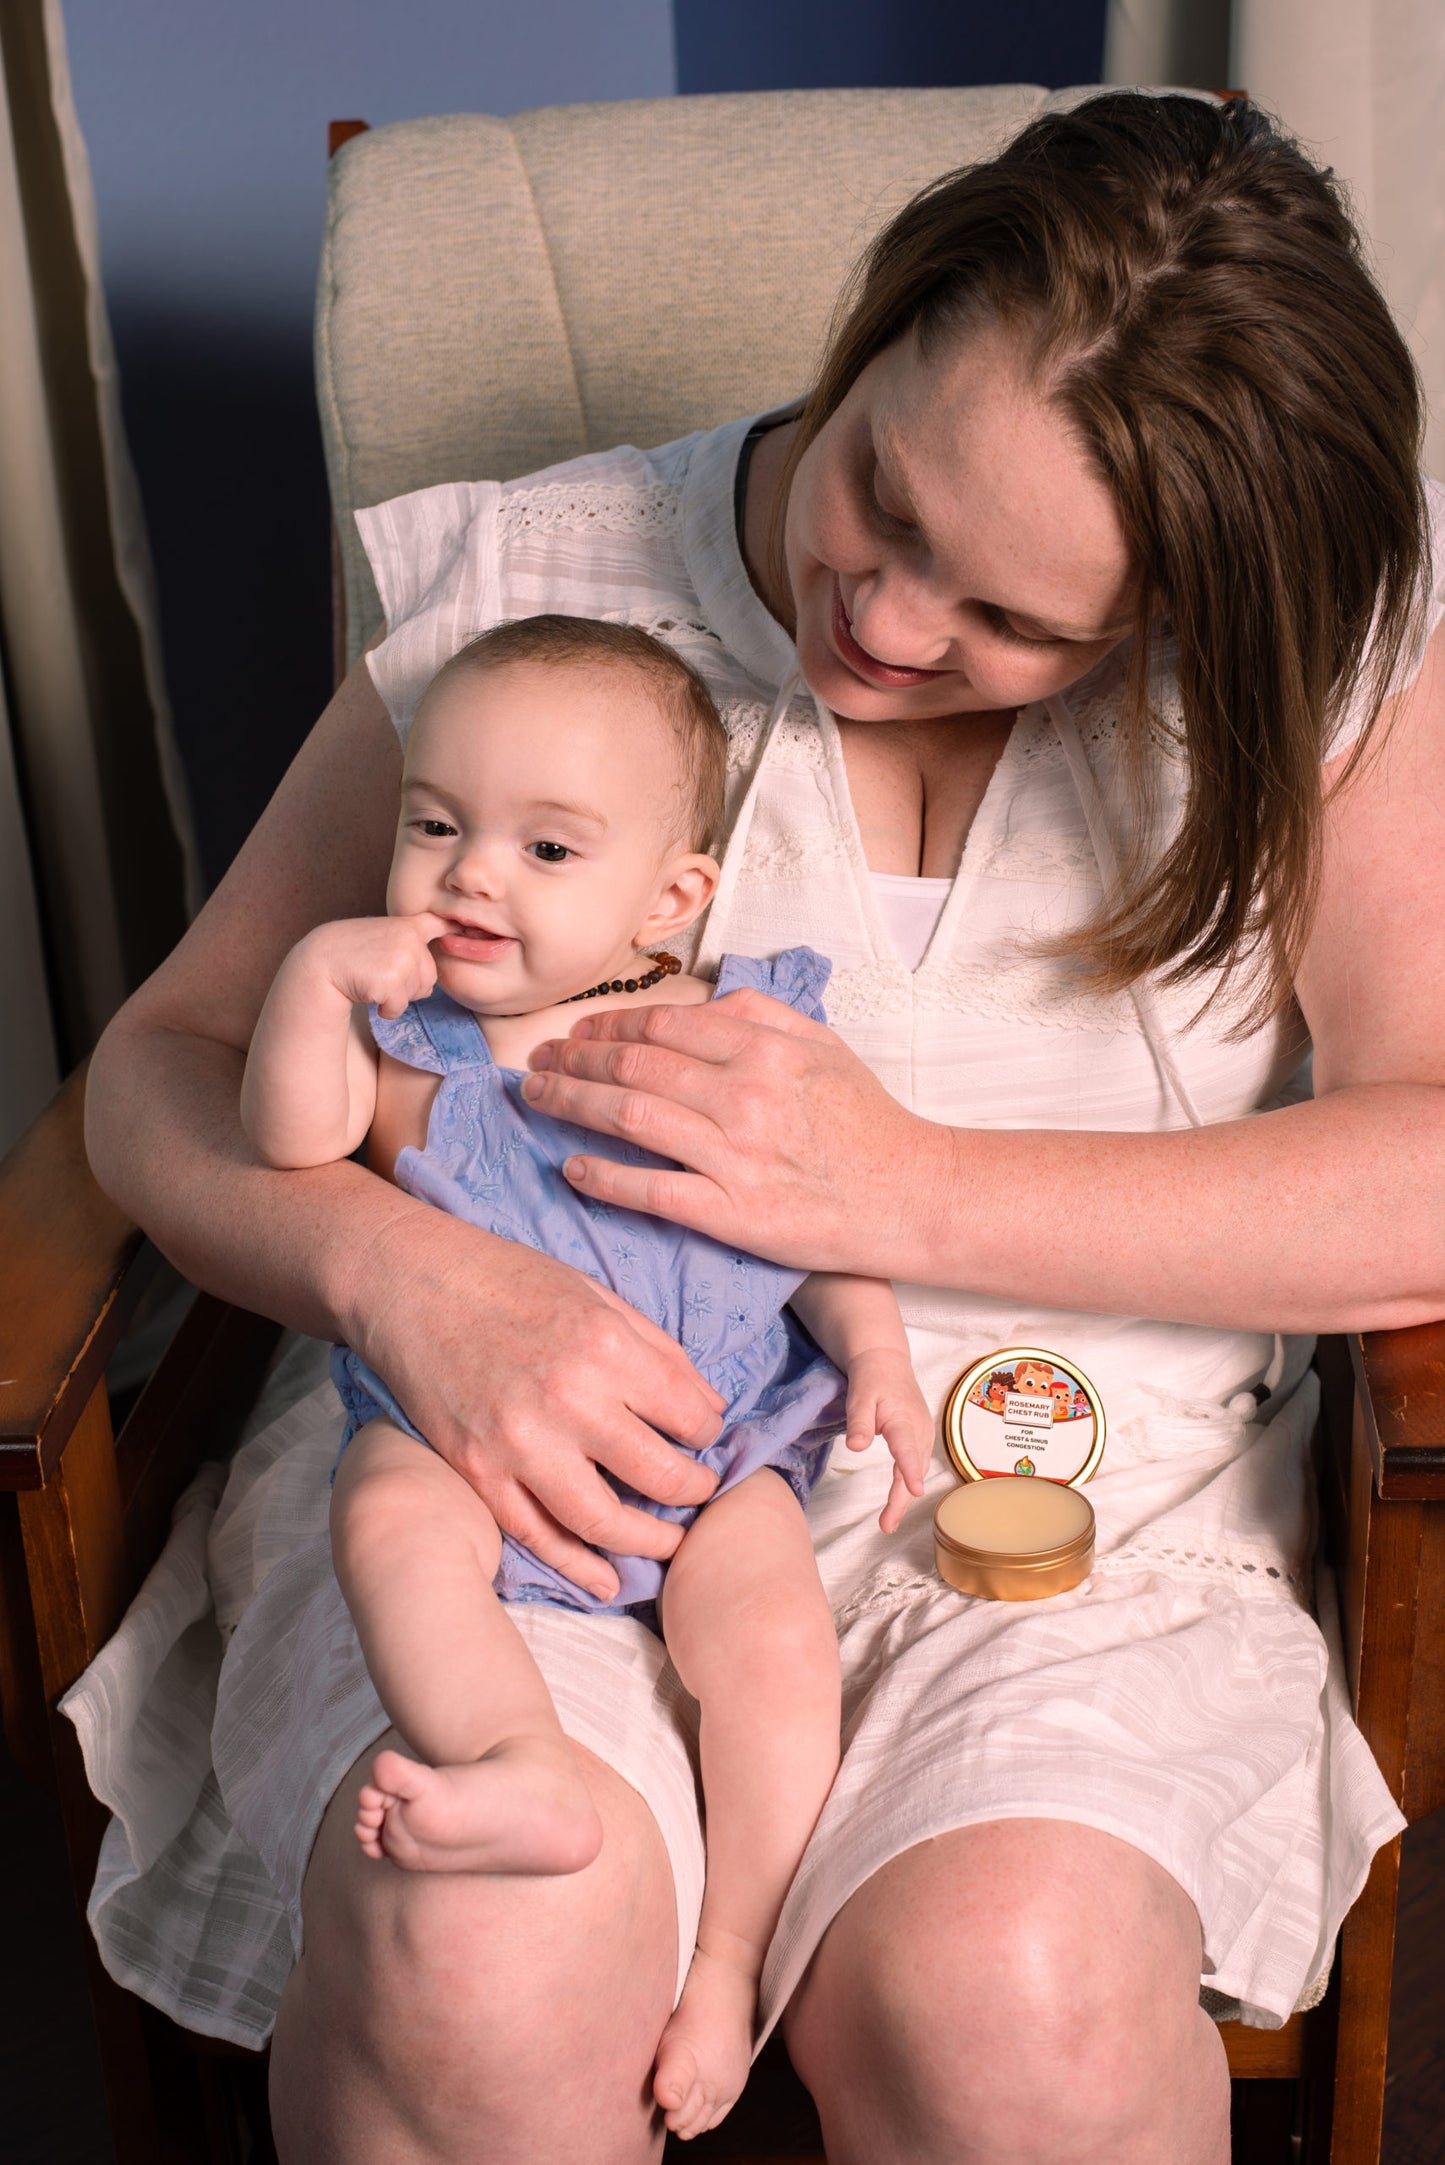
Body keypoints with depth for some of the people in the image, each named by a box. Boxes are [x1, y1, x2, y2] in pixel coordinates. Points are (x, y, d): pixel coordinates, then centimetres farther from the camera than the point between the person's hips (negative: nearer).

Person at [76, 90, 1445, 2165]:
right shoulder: (539, 585, -1)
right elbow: (173, 1061, 2)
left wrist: (912, 1189, -19)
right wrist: (404, 1268, -20)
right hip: (540, 1444, 1)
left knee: (1014, 1996, -29)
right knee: (479, 1952, -29)